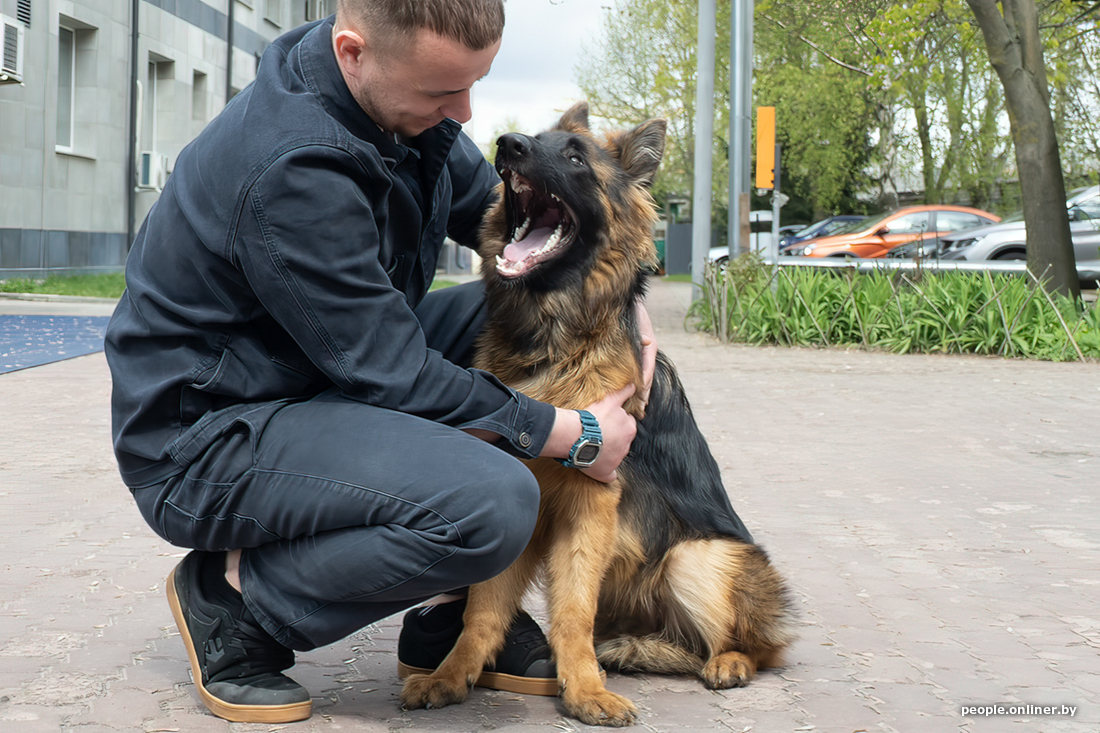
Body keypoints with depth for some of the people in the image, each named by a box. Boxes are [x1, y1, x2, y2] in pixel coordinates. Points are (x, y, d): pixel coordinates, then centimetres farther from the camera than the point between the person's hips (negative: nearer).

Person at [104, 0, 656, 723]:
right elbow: (394, 378, -25)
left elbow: (495, 204, 13)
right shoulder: (291, 169, -30)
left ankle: (452, 611, 7)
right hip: (205, 436, -10)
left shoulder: (403, 99, -3)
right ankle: (236, 594, -5)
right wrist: (575, 434, -17)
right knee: (494, 500, -29)